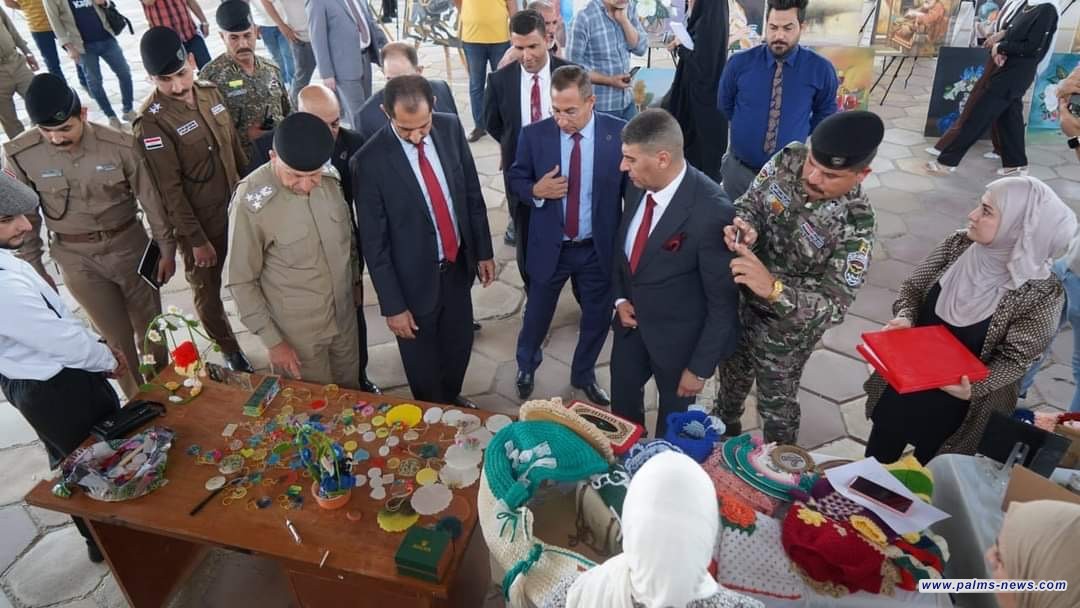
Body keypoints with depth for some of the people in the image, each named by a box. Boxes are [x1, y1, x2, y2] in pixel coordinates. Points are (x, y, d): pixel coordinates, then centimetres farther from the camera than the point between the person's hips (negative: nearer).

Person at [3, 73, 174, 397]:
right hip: (76, 258, 0)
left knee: (149, 323, 15)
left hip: (129, 245, 0)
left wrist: (166, 249, -1)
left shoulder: (120, 145, -16)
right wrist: (34, 268, 3)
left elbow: (151, 200, -6)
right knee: (116, 334, 9)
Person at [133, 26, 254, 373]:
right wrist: (196, 239, -15)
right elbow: (170, 190, -18)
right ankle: (230, 350, 33)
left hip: (236, 209, 5)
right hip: (200, 224, -5)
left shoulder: (210, 92, -1)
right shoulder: (152, 122, -19)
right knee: (208, 291, 14)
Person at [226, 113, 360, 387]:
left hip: (344, 318, 4)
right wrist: (272, 341, -12)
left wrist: (355, 280, 17)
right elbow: (241, 281, -14)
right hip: (296, 332, -4)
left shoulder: (330, 177, -9)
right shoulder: (251, 201, -23)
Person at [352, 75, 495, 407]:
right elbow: (374, 242, -16)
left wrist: (483, 250, 8)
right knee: (423, 362, 16)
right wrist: (392, 305, -12)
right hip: (415, 279, -4)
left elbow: (472, 192, 4)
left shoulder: (450, 128, -8)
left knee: (460, 344, 23)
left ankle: (452, 398, 53)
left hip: (458, 265, 4)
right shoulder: (369, 162, -22)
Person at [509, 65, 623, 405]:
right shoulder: (534, 134, -10)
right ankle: (526, 367, 48)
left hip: (599, 247, 1)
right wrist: (536, 190, -22)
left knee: (598, 317, 17)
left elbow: (632, 186, -3)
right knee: (537, 314, 17)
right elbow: (516, 180, 2)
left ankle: (584, 374, 44)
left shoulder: (619, 134, -12)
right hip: (550, 246, 0)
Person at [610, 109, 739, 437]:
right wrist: (620, 297, -2)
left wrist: (700, 367, -15)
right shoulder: (638, 186, -11)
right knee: (622, 402, 26)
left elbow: (723, 302, -21)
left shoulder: (711, 211, -31)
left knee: (673, 416, 22)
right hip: (632, 318, 6)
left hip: (677, 335, -6)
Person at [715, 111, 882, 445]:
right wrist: (745, 227, -31)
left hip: (787, 324, -5)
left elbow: (835, 306, -30)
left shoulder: (855, 226, -31)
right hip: (743, 298, 5)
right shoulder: (789, 158, -19)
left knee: (776, 401, 19)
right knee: (732, 373, 30)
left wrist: (773, 288, -47)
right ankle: (724, 429, 60)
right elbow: (749, 203, -7)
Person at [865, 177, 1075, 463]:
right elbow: (913, 287, -2)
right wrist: (905, 317, -21)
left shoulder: (1041, 293, -23)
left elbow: (1015, 358, -15)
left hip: (956, 404, -3)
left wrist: (975, 388, -30)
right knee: (876, 460, 22)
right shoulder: (958, 244, -12)